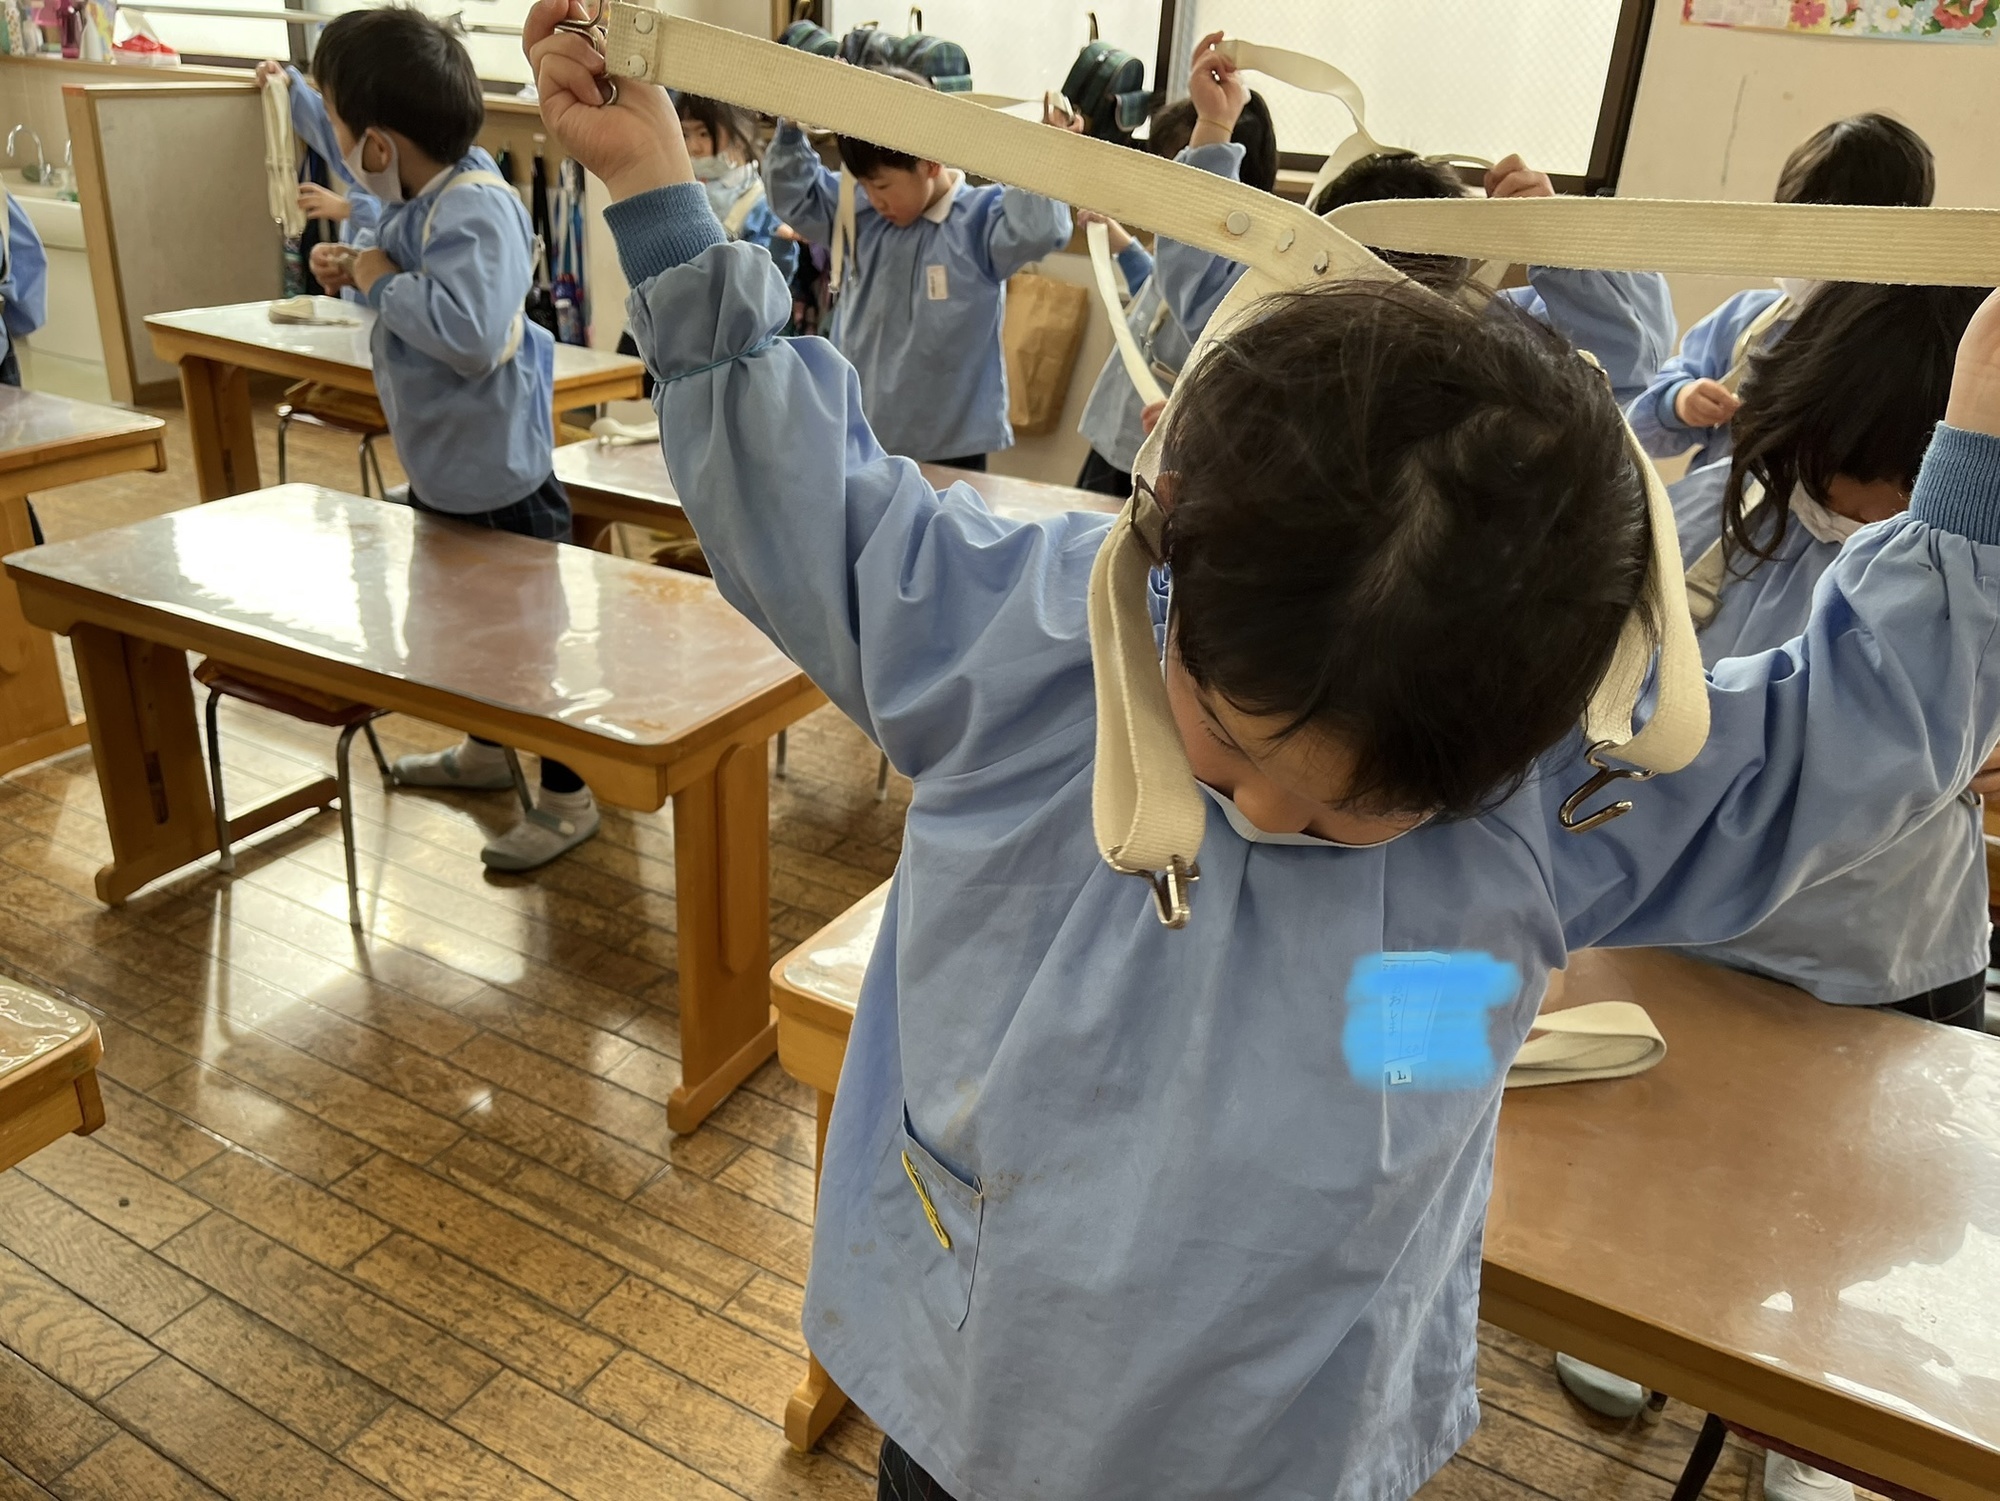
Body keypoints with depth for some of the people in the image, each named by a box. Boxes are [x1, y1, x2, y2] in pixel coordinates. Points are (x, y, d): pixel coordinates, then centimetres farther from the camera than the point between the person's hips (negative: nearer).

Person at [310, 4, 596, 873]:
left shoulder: (474, 208, -26)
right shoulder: (424, 202, 4)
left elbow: (470, 331, -40)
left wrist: (384, 282, -26)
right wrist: (360, 273, 6)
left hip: (498, 478, -10)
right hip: (443, 470, 10)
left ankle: (567, 799, 18)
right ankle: (485, 750, 46)